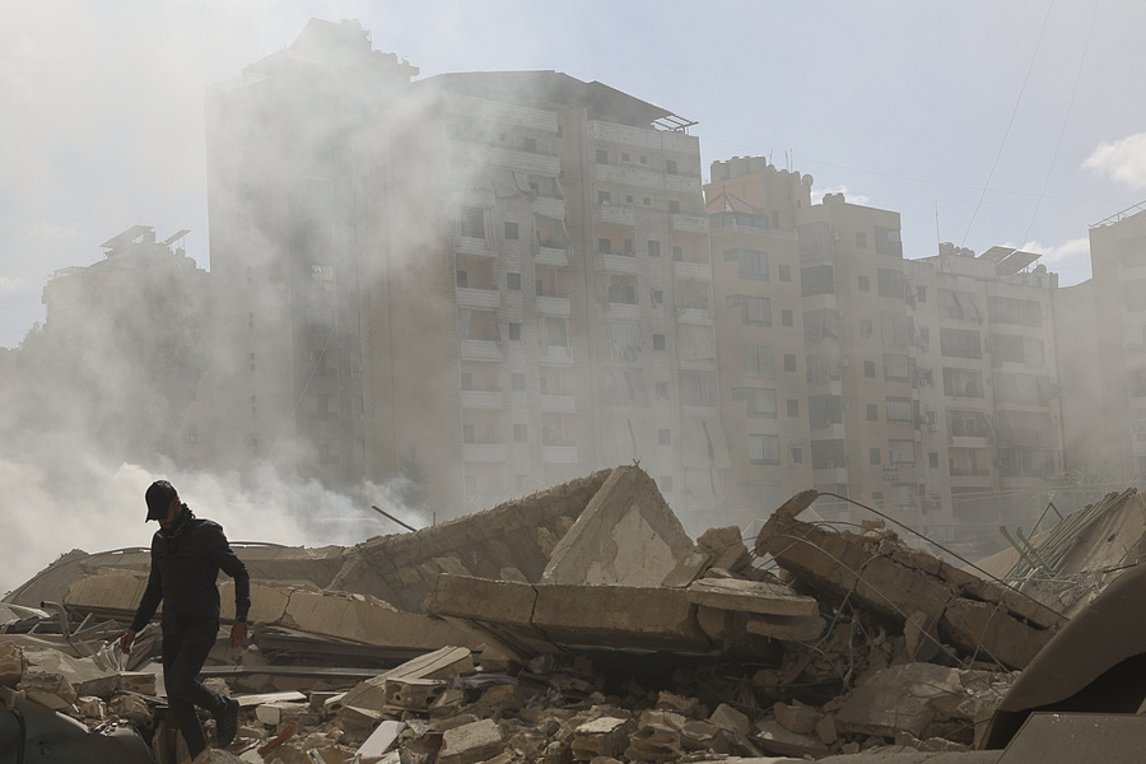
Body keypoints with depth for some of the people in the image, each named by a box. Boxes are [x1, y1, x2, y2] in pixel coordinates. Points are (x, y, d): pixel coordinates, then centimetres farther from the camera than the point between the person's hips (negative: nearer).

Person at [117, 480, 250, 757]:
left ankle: (224, 708, 2)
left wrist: (241, 619, -13)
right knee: (177, 702, 2)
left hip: (202, 624, -7)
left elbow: (239, 573, -4)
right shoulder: (160, 540, 14)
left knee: (179, 682, -24)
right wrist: (134, 628, 19)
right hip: (172, 628, 7)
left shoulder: (208, 533, -6)